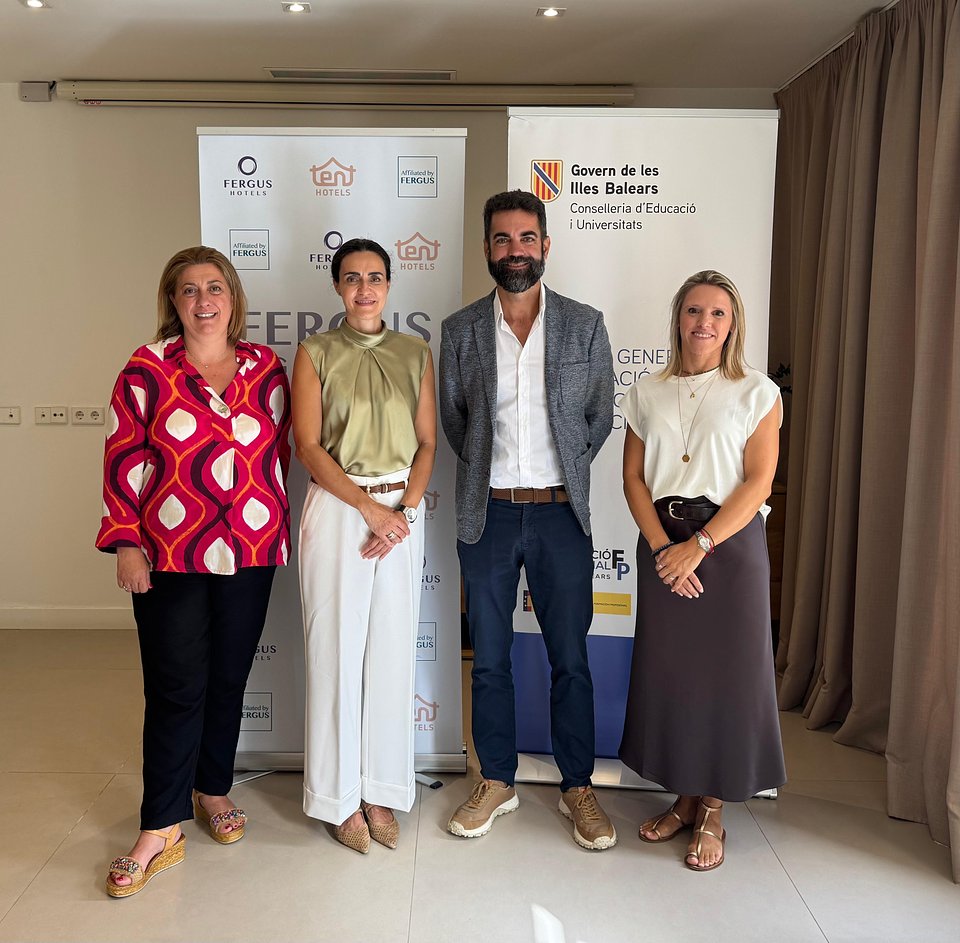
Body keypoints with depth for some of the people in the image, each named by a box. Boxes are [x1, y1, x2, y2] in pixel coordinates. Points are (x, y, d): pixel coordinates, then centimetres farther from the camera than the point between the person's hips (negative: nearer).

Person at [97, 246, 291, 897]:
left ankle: (214, 792, 32)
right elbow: (123, 460, -1)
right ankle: (161, 831, 12)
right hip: (168, 555, -2)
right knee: (176, 686, 0)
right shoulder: (147, 368, 0)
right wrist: (126, 543, -5)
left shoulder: (266, 368, 6)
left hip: (251, 551, 3)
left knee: (229, 678, 12)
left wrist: (275, 524, 8)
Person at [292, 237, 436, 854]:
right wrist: (368, 506, -12)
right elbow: (308, 445, -5)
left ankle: (382, 790, 23)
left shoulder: (416, 353, 9)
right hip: (337, 509, -2)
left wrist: (405, 510, -8)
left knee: (394, 650, 7)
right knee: (336, 648, 3)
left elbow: (427, 442, 6)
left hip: (403, 511, 2)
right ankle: (341, 795, 19)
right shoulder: (316, 353, 2)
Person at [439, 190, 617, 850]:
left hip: (560, 513, -1)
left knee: (570, 658, 7)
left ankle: (579, 788, 24)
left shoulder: (585, 325, 1)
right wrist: (495, 471, 9)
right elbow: (453, 420, 11)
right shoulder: (460, 331, 2)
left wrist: (561, 475, 9)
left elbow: (599, 417, 8)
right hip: (487, 514, 1)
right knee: (489, 658, 10)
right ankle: (497, 782, 28)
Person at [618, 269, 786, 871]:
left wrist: (699, 545, -15)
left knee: (727, 674, 2)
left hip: (731, 543, -2)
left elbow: (758, 482, -7)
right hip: (663, 546, 3)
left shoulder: (756, 393, 0)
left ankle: (713, 813, 18)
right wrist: (663, 547, -10)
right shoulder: (647, 393, 9)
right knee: (668, 673, 7)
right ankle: (683, 799, 25)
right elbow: (633, 477, 4)